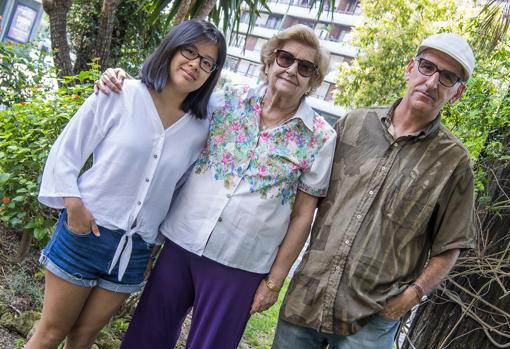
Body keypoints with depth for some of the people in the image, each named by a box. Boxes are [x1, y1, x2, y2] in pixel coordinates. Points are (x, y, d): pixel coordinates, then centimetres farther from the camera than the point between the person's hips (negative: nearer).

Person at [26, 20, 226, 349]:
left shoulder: (201, 127, 0)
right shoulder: (121, 95, -8)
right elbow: (66, 150, -2)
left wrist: (154, 243, 9)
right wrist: (73, 203, -11)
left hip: (135, 250, 3)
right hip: (84, 232, -2)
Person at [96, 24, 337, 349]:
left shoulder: (320, 137, -6)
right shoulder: (228, 99, 0)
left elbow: (302, 215, -3)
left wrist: (274, 279, -2)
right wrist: (123, 80, -2)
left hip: (239, 265, -2)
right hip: (182, 240, 3)